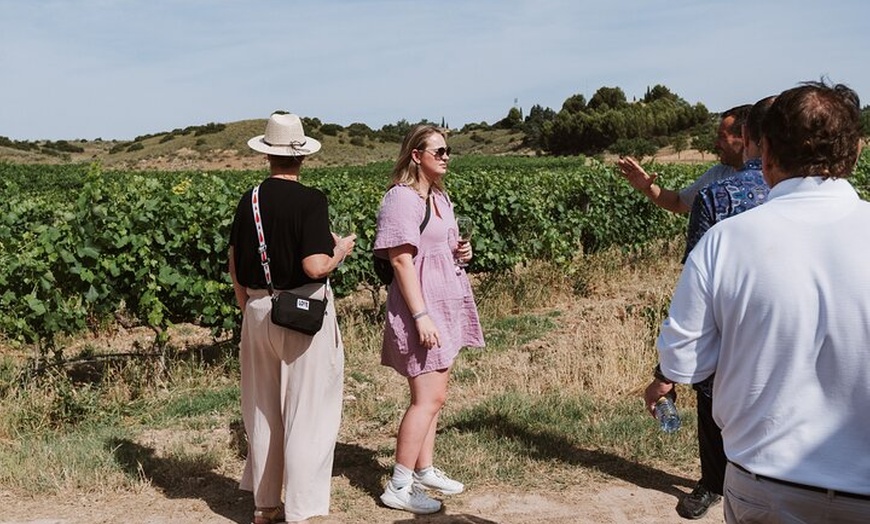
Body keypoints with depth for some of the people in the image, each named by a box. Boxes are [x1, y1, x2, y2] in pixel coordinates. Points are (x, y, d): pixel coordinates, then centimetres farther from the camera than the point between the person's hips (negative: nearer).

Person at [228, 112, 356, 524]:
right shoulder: (310, 201, -13)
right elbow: (315, 267, -21)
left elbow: (235, 265, 11)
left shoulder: (248, 201, 5)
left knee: (263, 413, 17)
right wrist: (341, 250, -1)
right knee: (306, 416, 2)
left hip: (258, 310, 6)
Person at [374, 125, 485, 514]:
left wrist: (461, 253, 4)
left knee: (432, 394, 15)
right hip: (420, 306, -9)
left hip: (445, 303, 9)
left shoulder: (440, 196, 14)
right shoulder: (401, 197, -14)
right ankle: (398, 487, -1)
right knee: (428, 398, -9)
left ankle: (424, 471, 26)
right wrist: (420, 316, -24)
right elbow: (401, 261, -19)